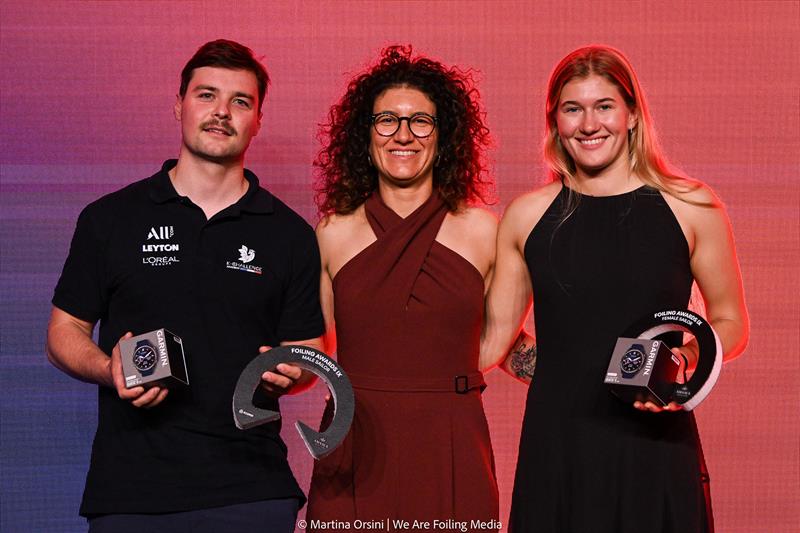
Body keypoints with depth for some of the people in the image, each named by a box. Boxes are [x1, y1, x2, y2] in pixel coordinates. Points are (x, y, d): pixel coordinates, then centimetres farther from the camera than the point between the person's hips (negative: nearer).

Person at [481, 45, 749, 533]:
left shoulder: (691, 208, 1)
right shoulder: (526, 216, 5)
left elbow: (731, 323, 7)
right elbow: (496, 335, 12)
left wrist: (689, 360, -11)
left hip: (657, 448, -1)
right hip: (555, 451, 1)